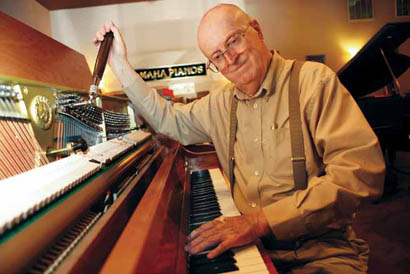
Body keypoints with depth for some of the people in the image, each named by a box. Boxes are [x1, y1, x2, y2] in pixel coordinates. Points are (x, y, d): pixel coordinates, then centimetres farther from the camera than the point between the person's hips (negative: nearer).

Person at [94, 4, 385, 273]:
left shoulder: (313, 80, -9)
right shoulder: (220, 104, 8)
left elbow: (362, 172, -19)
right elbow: (167, 119, 21)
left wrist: (264, 219, -26)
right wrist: (121, 65, 16)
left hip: (322, 250, -2)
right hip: (251, 244, 3)